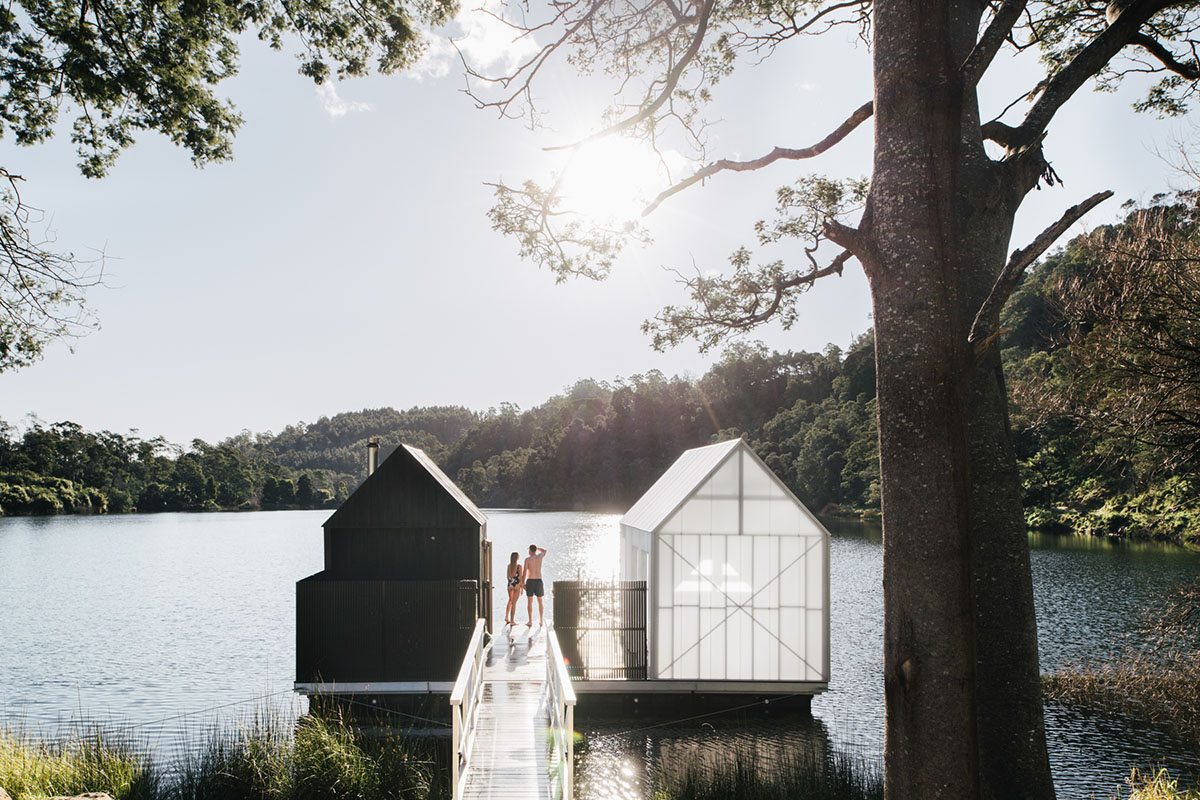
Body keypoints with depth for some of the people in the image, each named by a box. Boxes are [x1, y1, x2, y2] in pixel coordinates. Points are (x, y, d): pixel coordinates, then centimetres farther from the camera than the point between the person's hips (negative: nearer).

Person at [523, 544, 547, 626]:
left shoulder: (527, 559, -6)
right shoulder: (540, 556, 3)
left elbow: (525, 572, -11)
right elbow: (544, 550, 27)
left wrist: (523, 583, -5)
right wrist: (536, 547, 32)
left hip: (530, 581, -3)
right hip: (538, 581, 3)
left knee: (530, 602, 0)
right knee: (540, 602, 13)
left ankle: (530, 622, -4)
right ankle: (541, 621, 17)